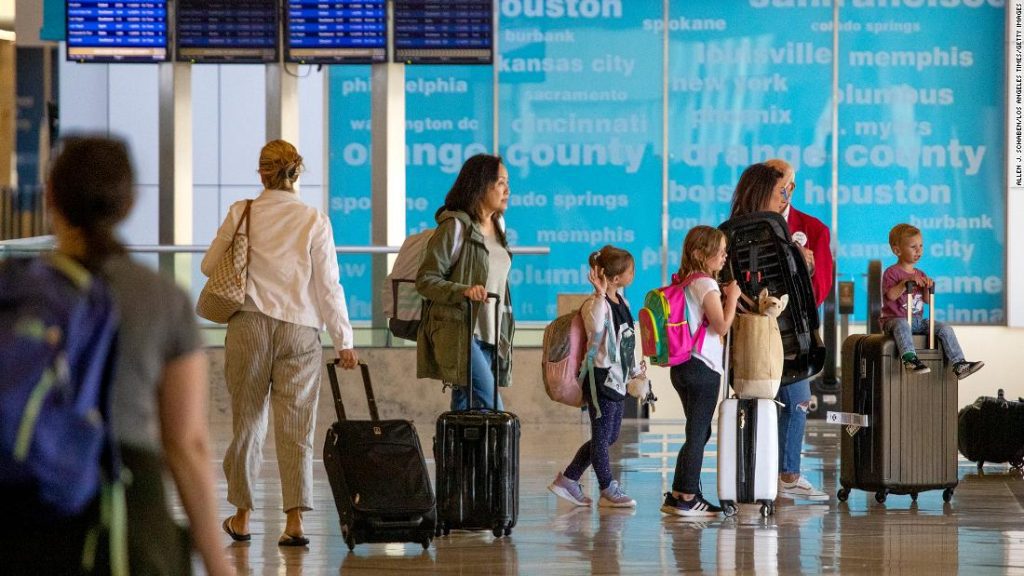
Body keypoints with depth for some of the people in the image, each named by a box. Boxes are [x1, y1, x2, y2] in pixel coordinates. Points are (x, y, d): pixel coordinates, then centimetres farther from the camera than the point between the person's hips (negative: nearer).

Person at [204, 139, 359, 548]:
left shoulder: (241, 214, -1)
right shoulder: (315, 221, -2)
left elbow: (209, 266, 7)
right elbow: (328, 285, -2)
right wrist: (344, 341, 4)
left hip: (249, 326, 1)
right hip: (301, 330, -1)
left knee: (247, 421, 11)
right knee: (296, 426, 0)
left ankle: (241, 516, 18)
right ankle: (295, 519, -9)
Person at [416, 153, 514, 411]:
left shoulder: (497, 225, 15)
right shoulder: (455, 227, -9)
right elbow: (425, 280, -10)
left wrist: (503, 335, 23)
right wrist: (463, 291, -27)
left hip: (488, 333, 8)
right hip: (457, 333, -8)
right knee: (492, 410, -17)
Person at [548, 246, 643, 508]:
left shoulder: (621, 301, 12)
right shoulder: (595, 304, -17)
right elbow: (595, 328, -38)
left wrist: (635, 369, 27)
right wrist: (600, 294, -37)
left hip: (617, 378, 10)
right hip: (601, 377, -10)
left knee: (609, 436, 13)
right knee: (602, 436, 1)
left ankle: (568, 479, 21)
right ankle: (608, 491, 10)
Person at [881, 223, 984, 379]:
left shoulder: (920, 274, 16)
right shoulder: (891, 272, -4)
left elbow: (927, 300, 10)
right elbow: (891, 295, -20)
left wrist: (928, 287, -7)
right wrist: (906, 282, -26)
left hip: (917, 321, 6)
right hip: (895, 318, -6)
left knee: (945, 328, -9)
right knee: (902, 325, -41)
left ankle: (959, 365, -14)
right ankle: (910, 359, -54)